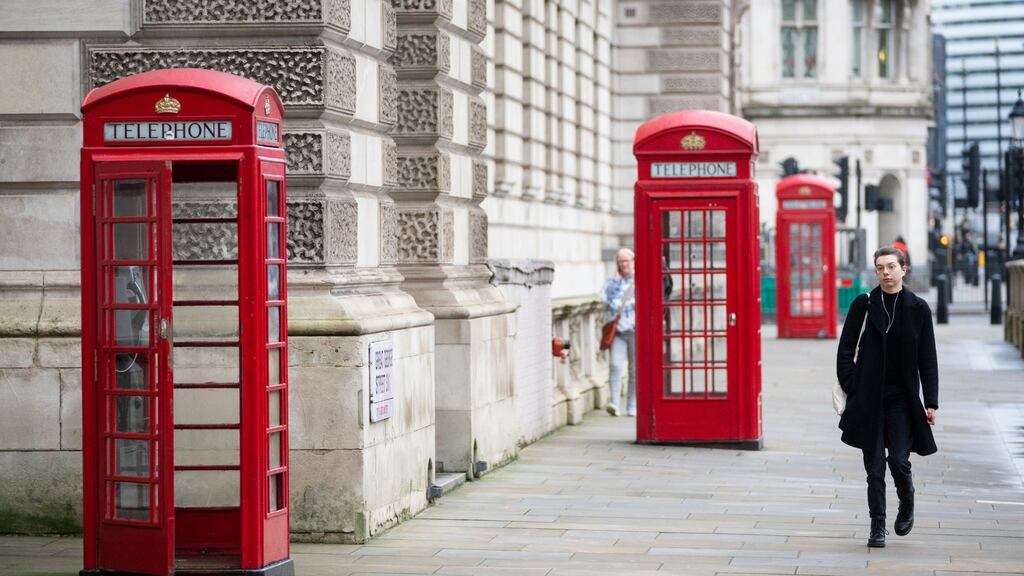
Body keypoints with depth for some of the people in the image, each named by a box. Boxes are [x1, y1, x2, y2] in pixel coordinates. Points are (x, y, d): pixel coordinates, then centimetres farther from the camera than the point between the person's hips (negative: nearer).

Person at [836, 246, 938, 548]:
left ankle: (907, 502, 23)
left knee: (898, 458, -8)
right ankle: (878, 526, 9)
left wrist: (931, 402, -1)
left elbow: (927, 359, 3)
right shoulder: (863, 305, 1)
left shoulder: (918, 308, 2)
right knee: (874, 465, 1)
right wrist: (850, 387, -4)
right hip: (869, 397, 1)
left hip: (902, 398, 0)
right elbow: (846, 349, 5)